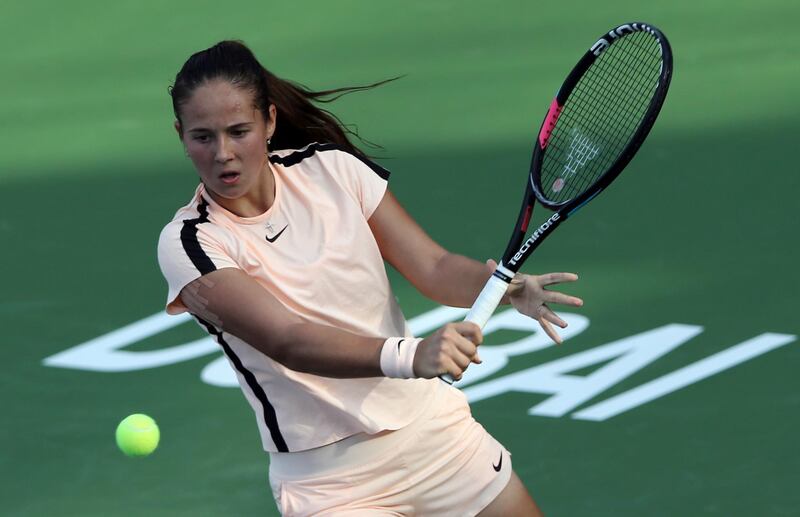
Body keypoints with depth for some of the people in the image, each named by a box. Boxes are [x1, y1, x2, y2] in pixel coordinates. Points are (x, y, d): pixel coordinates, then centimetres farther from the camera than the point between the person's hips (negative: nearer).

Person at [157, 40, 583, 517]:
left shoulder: (330, 169, -3)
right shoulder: (188, 244, -15)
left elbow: (433, 266, -5)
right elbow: (288, 342, -28)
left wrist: (508, 286, -27)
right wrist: (409, 356, -44)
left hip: (434, 427, 4)